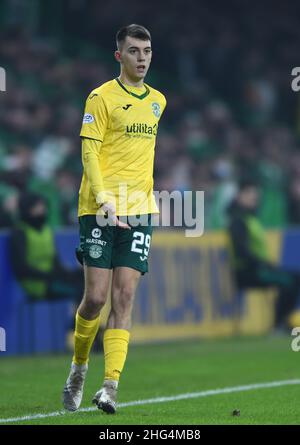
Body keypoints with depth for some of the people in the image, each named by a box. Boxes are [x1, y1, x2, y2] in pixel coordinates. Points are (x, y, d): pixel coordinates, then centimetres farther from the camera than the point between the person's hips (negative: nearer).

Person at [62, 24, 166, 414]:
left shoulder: (157, 101, 15)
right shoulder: (102, 97, -3)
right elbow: (89, 151, -9)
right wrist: (104, 200, -20)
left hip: (139, 211, 4)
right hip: (100, 210, -4)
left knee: (124, 298, -5)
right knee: (96, 296, -5)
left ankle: (110, 385, -8)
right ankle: (79, 367, 19)